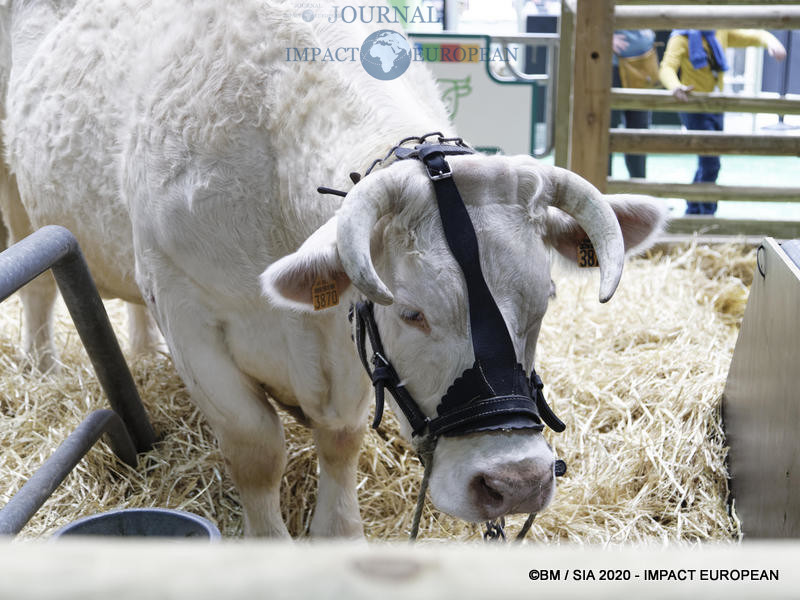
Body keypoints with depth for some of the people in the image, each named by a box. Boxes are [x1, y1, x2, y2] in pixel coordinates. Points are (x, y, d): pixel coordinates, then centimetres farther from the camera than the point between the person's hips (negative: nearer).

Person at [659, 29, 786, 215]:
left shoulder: (722, 33, 6)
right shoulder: (682, 39, -11)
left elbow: (754, 36, 4)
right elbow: (666, 68, -24)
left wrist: (771, 42, -19)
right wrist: (675, 86, -46)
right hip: (693, 107, -7)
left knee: (707, 163, 15)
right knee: (710, 162, -14)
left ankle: (693, 211, 30)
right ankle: (707, 214, -2)